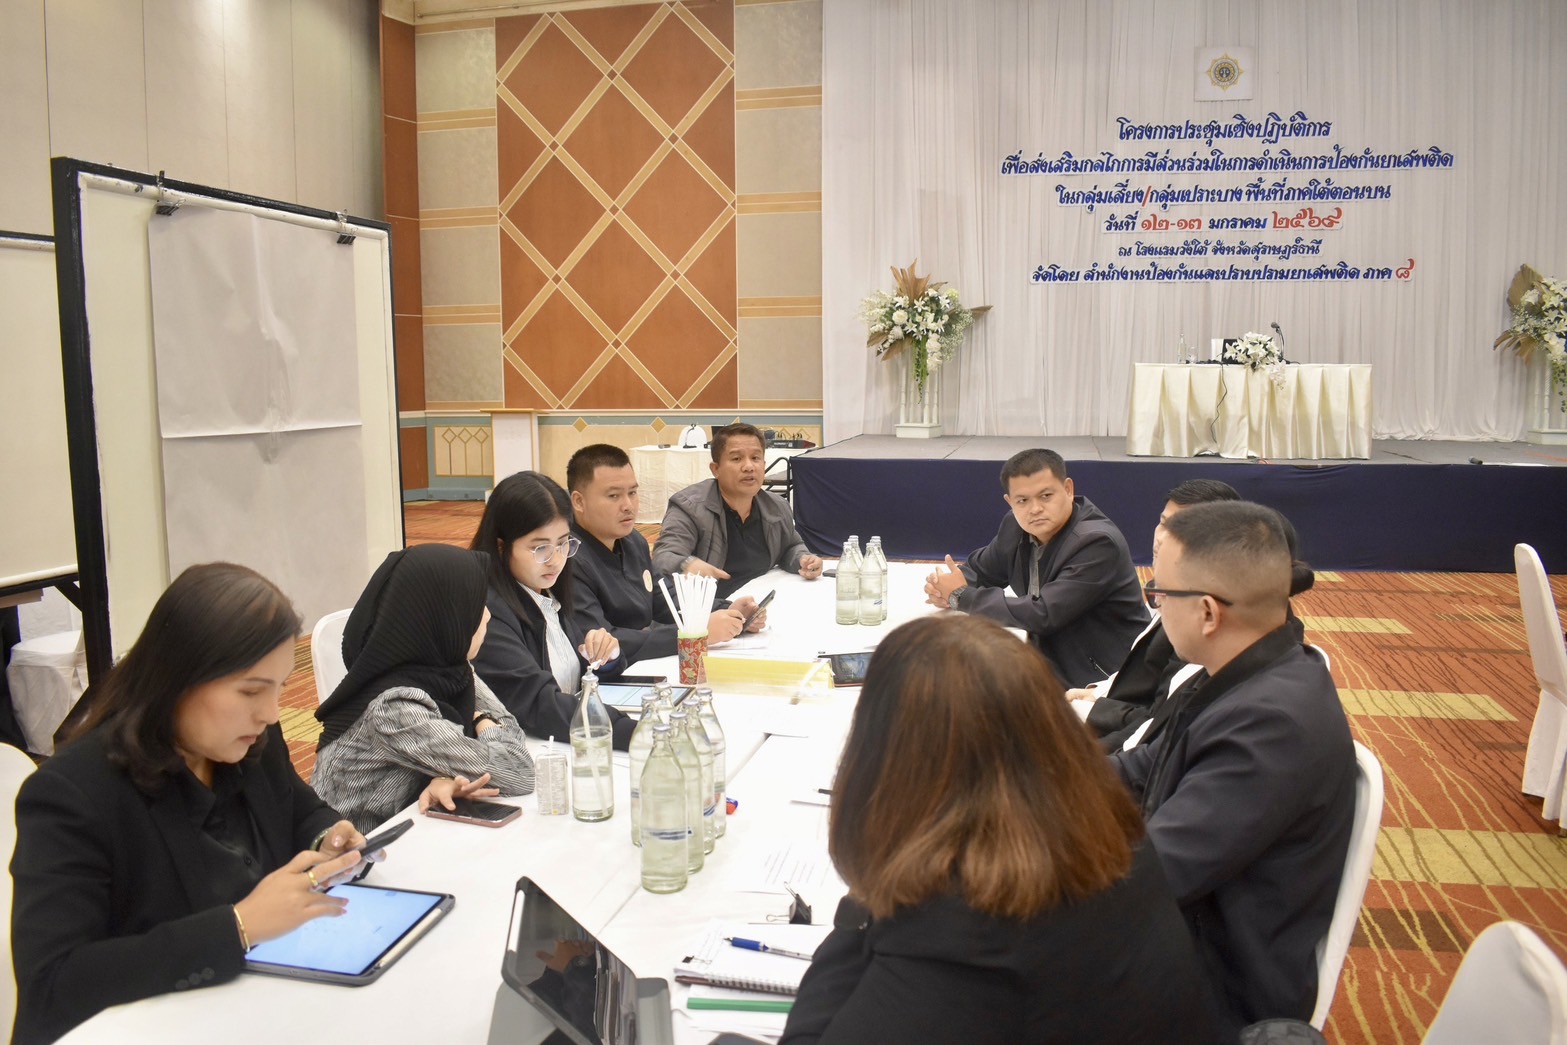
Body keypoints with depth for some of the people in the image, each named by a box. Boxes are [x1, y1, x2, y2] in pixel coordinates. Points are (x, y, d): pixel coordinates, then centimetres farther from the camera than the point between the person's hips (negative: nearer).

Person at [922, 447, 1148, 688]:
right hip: (1050, 665, 7)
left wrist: (962, 596, -18)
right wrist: (945, 588, -10)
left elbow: (1041, 615, -29)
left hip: (1101, 682, -7)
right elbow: (979, 569, 15)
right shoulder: (1017, 528, -1)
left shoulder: (1097, 543, -24)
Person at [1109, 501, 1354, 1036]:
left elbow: (1146, 872, -28)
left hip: (1222, 994, -8)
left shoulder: (1273, 721, -31)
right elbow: (1145, 771, 9)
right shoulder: (1250, 675, -1)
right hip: (1191, 935, 8)